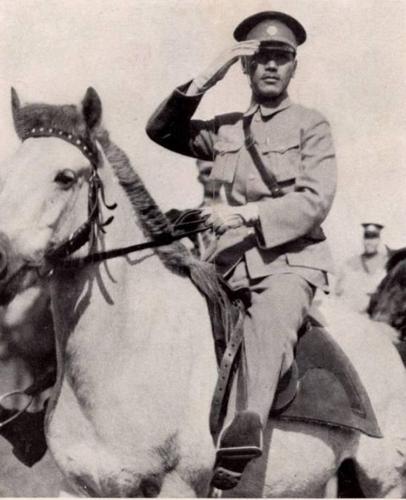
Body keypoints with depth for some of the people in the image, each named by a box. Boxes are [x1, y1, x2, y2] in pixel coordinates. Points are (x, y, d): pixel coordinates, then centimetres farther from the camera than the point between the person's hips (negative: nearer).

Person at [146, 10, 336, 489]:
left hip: (291, 260, -6)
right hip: (232, 265, 6)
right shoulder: (224, 129, 18)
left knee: (269, 323, -34)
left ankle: (247, 423, -56)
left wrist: (245, 214, -14)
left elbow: (315, 200, -4)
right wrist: (204, 81, -2)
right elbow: (161, 130, 8)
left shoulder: (311, 125, 8)